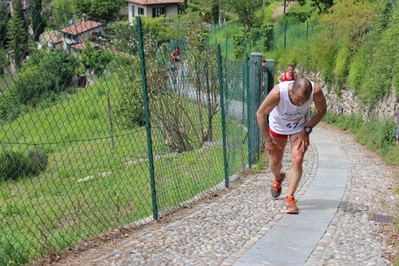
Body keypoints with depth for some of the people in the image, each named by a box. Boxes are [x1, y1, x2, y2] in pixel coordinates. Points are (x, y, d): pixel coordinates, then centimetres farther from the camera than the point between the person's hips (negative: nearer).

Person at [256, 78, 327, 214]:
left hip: (300, 128, 1)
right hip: (277, 126, 0)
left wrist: (307, 130, -17)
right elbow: (260, 114, -24)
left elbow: (322, 110, -11)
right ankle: (278, 179, 47)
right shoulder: (278, 93, -40)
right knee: (275, 161, 10)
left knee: (297, 160, -14)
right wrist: (267, 139, -21)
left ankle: (290, 198, 0)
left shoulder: (316, 91, -34)